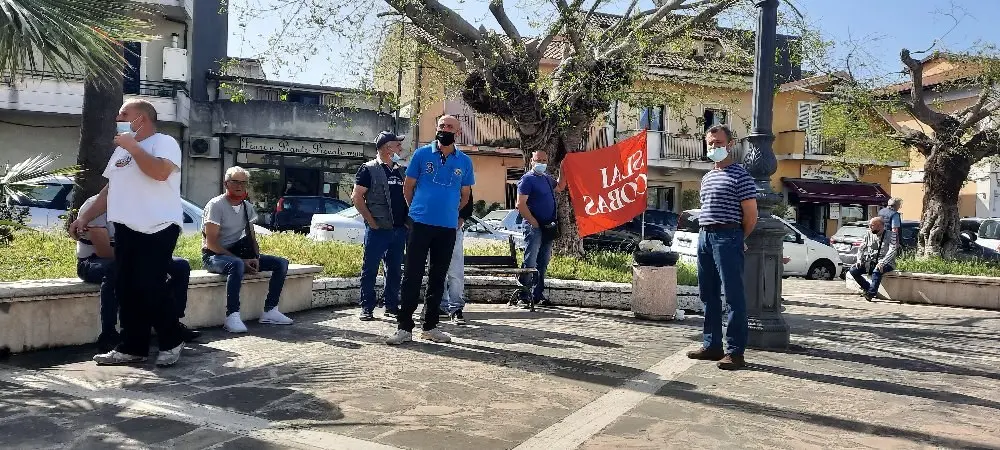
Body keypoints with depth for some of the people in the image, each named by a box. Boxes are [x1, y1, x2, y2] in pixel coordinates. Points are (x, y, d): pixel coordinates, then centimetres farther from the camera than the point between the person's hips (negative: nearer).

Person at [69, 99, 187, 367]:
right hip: (126, 229, 8)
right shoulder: (121, 150, 23)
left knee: (148, 288, -11)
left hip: (158, 229, -8)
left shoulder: (164, 142, -3)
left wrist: (132, 146, -14)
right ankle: (132, 348, 13)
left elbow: (160, 172, -24)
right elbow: (110, 189, 26)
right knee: (126, 290, 6)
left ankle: (172, 342, 5)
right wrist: (85, 217, 20)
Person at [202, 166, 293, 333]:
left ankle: (270, 310, -10)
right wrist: (242, 260, -22)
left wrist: (256, 258, -7)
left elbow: (252, 238, 14)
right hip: (214, 255, -7)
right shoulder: (216, 205, -11)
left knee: (281, 263, -6)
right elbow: (211, 243, -17)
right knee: (237, 265, -41)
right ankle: (232, 316, -39)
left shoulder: (247, 207, 10)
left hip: (238, 253, 7)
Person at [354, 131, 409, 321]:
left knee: (395, 270, 11)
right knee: (370, 270, -1)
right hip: (378, 230, -6)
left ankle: (391, 306, 20)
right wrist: (371, 221, -11)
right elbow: (357, 197, -7)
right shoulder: (369, 169, -3)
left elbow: (407, 196, 22)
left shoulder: (400, 170, 16)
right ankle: (367, 308, 5)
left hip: (399, 229, 6)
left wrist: (407, 221, 8)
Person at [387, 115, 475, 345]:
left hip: (448, 227, 3)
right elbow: (408, 187, 7)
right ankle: (404, 327, 2)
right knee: (412, 276, -3)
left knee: (438, 278, 9)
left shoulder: (465, 161, 7)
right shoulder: (421, 154, 1)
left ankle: (430, 326, 19)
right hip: (420, 223, -2)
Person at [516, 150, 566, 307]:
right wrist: (535, 223, -16)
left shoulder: (547, 178, 16)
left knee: (543, 263, 11)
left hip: (548, 227, 8)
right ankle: (524, 297, -5)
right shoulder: (527, 179, -8)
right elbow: (521, 204, -15)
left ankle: (538, 295, 19)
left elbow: (559, 187, 35)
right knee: (530, 263, -8)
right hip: (534, 227, -8)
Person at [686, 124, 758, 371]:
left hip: (727, 237, -8)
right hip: (705, 237, 8)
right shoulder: (707, 177, 18)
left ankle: (735, 352, -3)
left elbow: (751, 214, -6)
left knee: (733, 297, -6)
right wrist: (706, 233, 14)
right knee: (709, 295, 12)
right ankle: (712, 345, 20)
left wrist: (738, 239, 3)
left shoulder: (739, 175, -5)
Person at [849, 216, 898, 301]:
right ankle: (868, 287, -1)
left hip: (885, 263, -5)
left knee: (876, 271, -38)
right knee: (853, 270, -16)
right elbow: (861, 248, 14)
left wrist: (882, 263, -30)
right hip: (870, 262, 5)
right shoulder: (869, 235, 12)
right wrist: (859, 260, -5)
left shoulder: (890, 236, -3)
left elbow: (892, 251, -16)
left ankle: (871, 292, -31)